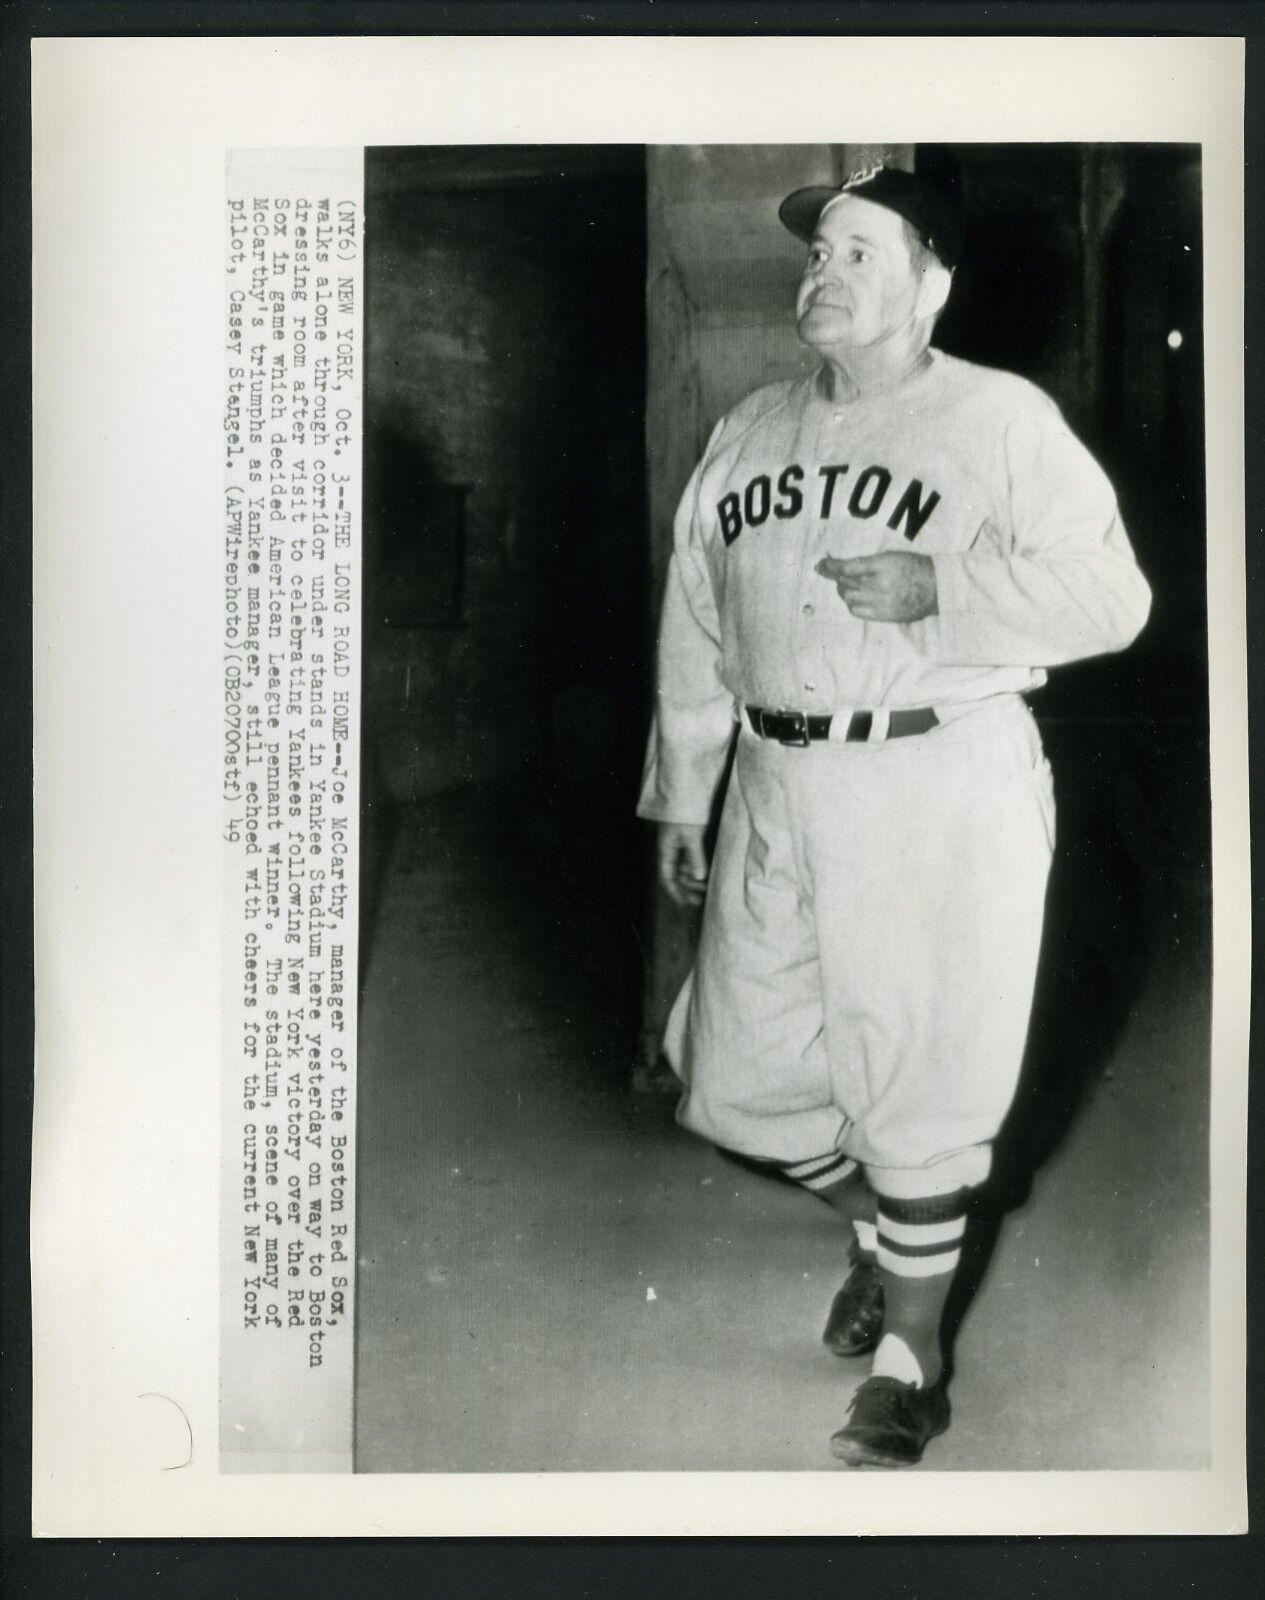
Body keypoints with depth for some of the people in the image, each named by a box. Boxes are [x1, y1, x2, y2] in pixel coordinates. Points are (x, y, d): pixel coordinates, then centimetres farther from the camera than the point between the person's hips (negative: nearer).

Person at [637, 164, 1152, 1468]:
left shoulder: (1001, 420, -3)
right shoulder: (746, 433, 13)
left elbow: (1110, 596, -9)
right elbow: (696, 630, 16)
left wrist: (940, 593, -20)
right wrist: (680, 796, 17)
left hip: (940, 787, -5)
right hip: (776, 788, 6)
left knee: (916, 1090, 1)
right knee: (742, 1078, 10)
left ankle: (910, 1358, 23)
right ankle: (877, 1228, 40)